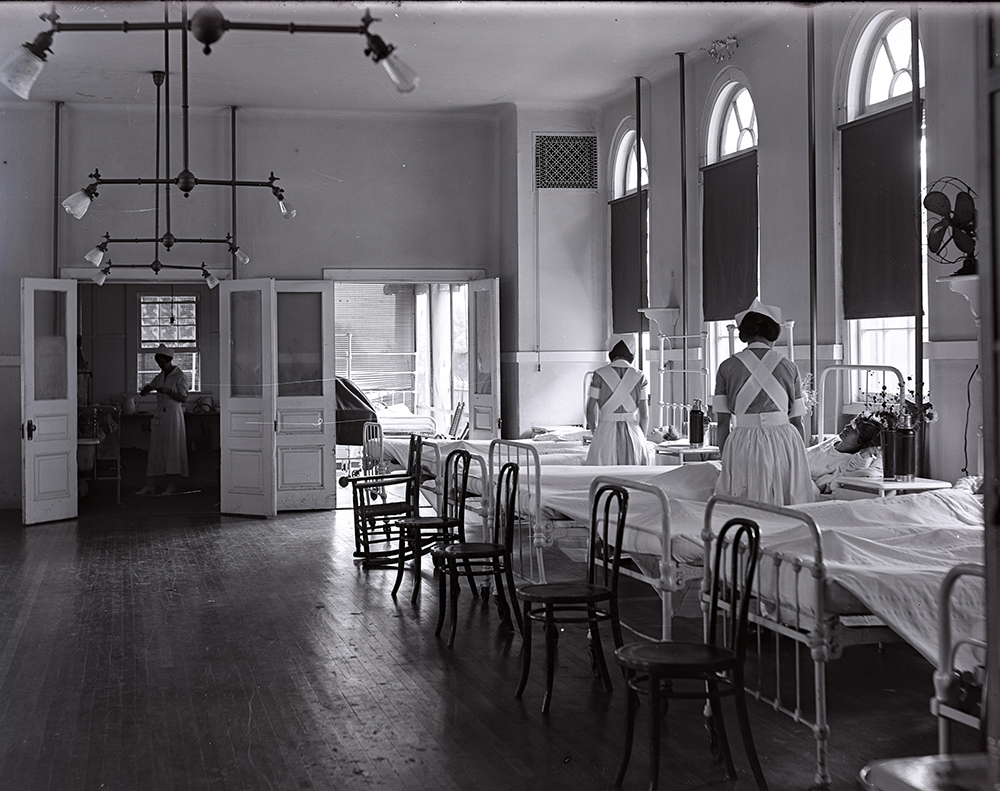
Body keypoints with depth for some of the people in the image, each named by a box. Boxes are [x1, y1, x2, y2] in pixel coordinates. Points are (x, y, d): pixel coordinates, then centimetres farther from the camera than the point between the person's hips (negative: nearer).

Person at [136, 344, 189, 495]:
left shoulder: (180, 376, -4)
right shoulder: (159, 377, 14)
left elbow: (183, 398, -9)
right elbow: (145, 390, 22)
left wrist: (167, 391, -19)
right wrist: (147, 389, -2)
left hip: (173, 415, -6)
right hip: (159, 415, 6)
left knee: (172, 449, -4)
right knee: (155, 449, 3)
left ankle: (172, 486, 0)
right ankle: (150, 485, 2)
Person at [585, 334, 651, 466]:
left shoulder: (600, 375, -2)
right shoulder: (639, 376, 2)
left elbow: (591, 411, 0)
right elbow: (644, 415, 1)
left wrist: (595, 432, 17)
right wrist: (641, 439, 14)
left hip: (606, 431, -2)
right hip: (633, 433, 2)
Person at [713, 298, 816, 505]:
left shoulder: (727, 367, 5)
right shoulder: (788, 367, 7)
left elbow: (723, 422, 3)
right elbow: (797, 421, 9)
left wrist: (726, 460, 9)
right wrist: (800, 458, 19)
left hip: (743, 444, -1)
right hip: (785, 441, 1)